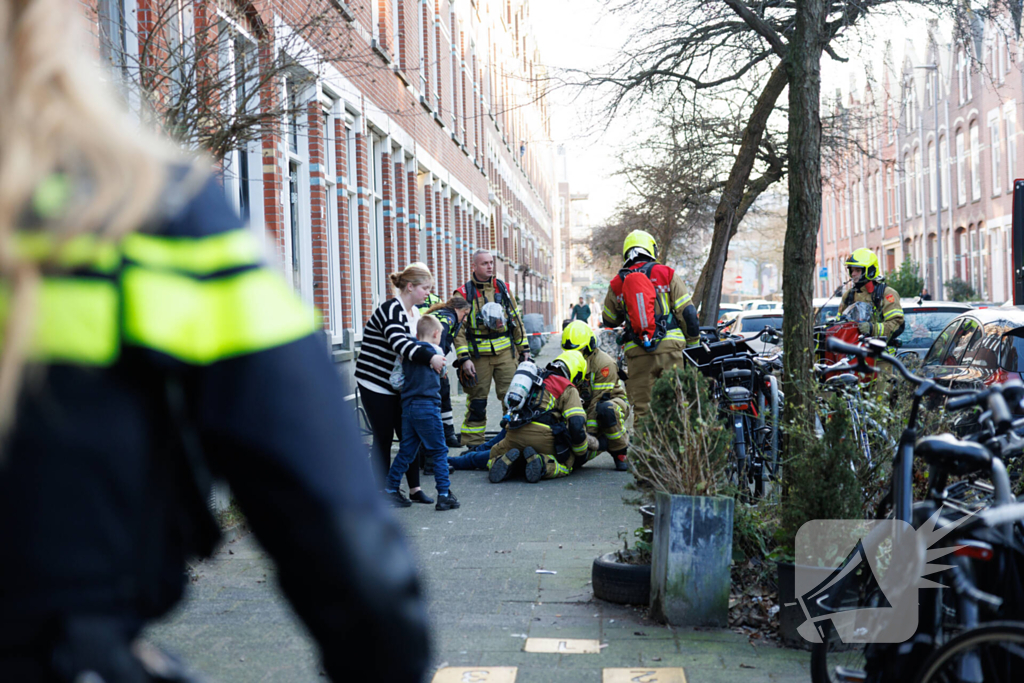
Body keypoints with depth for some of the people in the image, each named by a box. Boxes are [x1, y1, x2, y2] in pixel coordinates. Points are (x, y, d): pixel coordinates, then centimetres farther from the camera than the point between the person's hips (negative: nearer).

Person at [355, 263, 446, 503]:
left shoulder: (415, 313, 10)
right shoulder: (390, 310, -18)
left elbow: (418, 344, 17)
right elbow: (399, 344, -33)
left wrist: (436, 360, -1)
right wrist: (430, 358, -40)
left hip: (399, 385, 8)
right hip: (376, 384, -8)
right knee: (383, 438, -2)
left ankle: (414, 488, 14)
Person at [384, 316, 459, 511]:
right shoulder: (435, 351, -4)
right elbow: (441, 371, 9)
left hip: (408, 407, 6)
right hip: (427, 406, -6)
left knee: (406, 451, 13)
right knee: (439, 452, 1)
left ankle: (390, 489, 13)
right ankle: (444, 495, 1)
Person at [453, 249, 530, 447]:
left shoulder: (502, 288, 11)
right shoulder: (464, 293, -1)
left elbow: (516, 319, 16)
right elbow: (458, 329, -4)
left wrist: (524, 348, 12)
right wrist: (464, 358, -12)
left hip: (505, 352, 2)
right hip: (478, 356, -2)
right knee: (477, 402, 4)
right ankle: (473, 445, 12)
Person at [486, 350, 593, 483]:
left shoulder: (535, 379, 30)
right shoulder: (568, 389, 10)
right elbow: (577, 424, -1)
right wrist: (582, 452, 15)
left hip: (514, 434, 4)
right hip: (541, 436, -4)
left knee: (494, 456, 30)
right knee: (566, 463, 20)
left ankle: (505, 462, -9)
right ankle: (541, 464, -13)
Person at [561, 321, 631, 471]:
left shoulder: (604, 363, -21)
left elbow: (599, 400, -25)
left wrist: (591, 432, -29)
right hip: (585, 408, 7)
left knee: (605, 409, -42)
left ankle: (621, 453, -25)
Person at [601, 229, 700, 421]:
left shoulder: (617, 284, 10)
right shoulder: (667, 274, 5)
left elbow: (608, 320, 21)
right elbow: (687, 312, 2)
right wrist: (693, 341, 12)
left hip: (637, 353, 1)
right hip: (669, 347, -1)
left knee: (640, 408, 3)